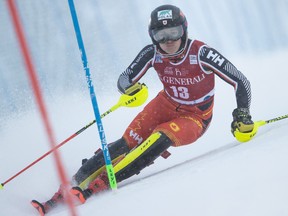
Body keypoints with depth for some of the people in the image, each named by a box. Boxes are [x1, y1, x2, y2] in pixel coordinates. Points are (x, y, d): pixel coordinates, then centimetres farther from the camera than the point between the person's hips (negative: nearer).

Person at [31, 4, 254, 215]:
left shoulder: (201, 53, -26)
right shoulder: (152, 53, -16)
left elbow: (241, 82, -19)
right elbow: (124, 80, -11)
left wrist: (243, 115, -26)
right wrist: (130, 88, -34)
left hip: (195, 119, -4)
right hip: (165, 105, 4)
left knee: (161, 137, -31)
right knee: (129, 142, -17)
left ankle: (101, 183, -33)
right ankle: (72, 184, -17)